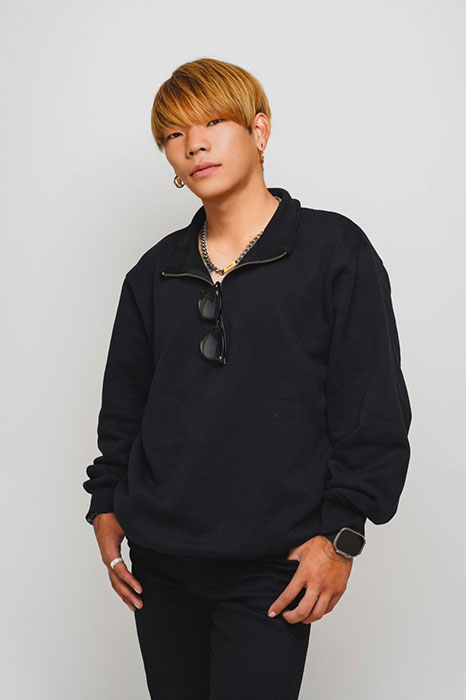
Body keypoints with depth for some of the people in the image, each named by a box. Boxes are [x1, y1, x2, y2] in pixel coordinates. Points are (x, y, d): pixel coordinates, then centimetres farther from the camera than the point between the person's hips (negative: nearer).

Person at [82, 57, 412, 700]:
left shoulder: (335, 251, -4)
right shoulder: (154, 273, 10)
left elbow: (374, 411, -6)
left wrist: (341, 534, -9)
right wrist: (106, 508, 13)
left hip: (271, 569, -4)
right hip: (159, 563, 5)